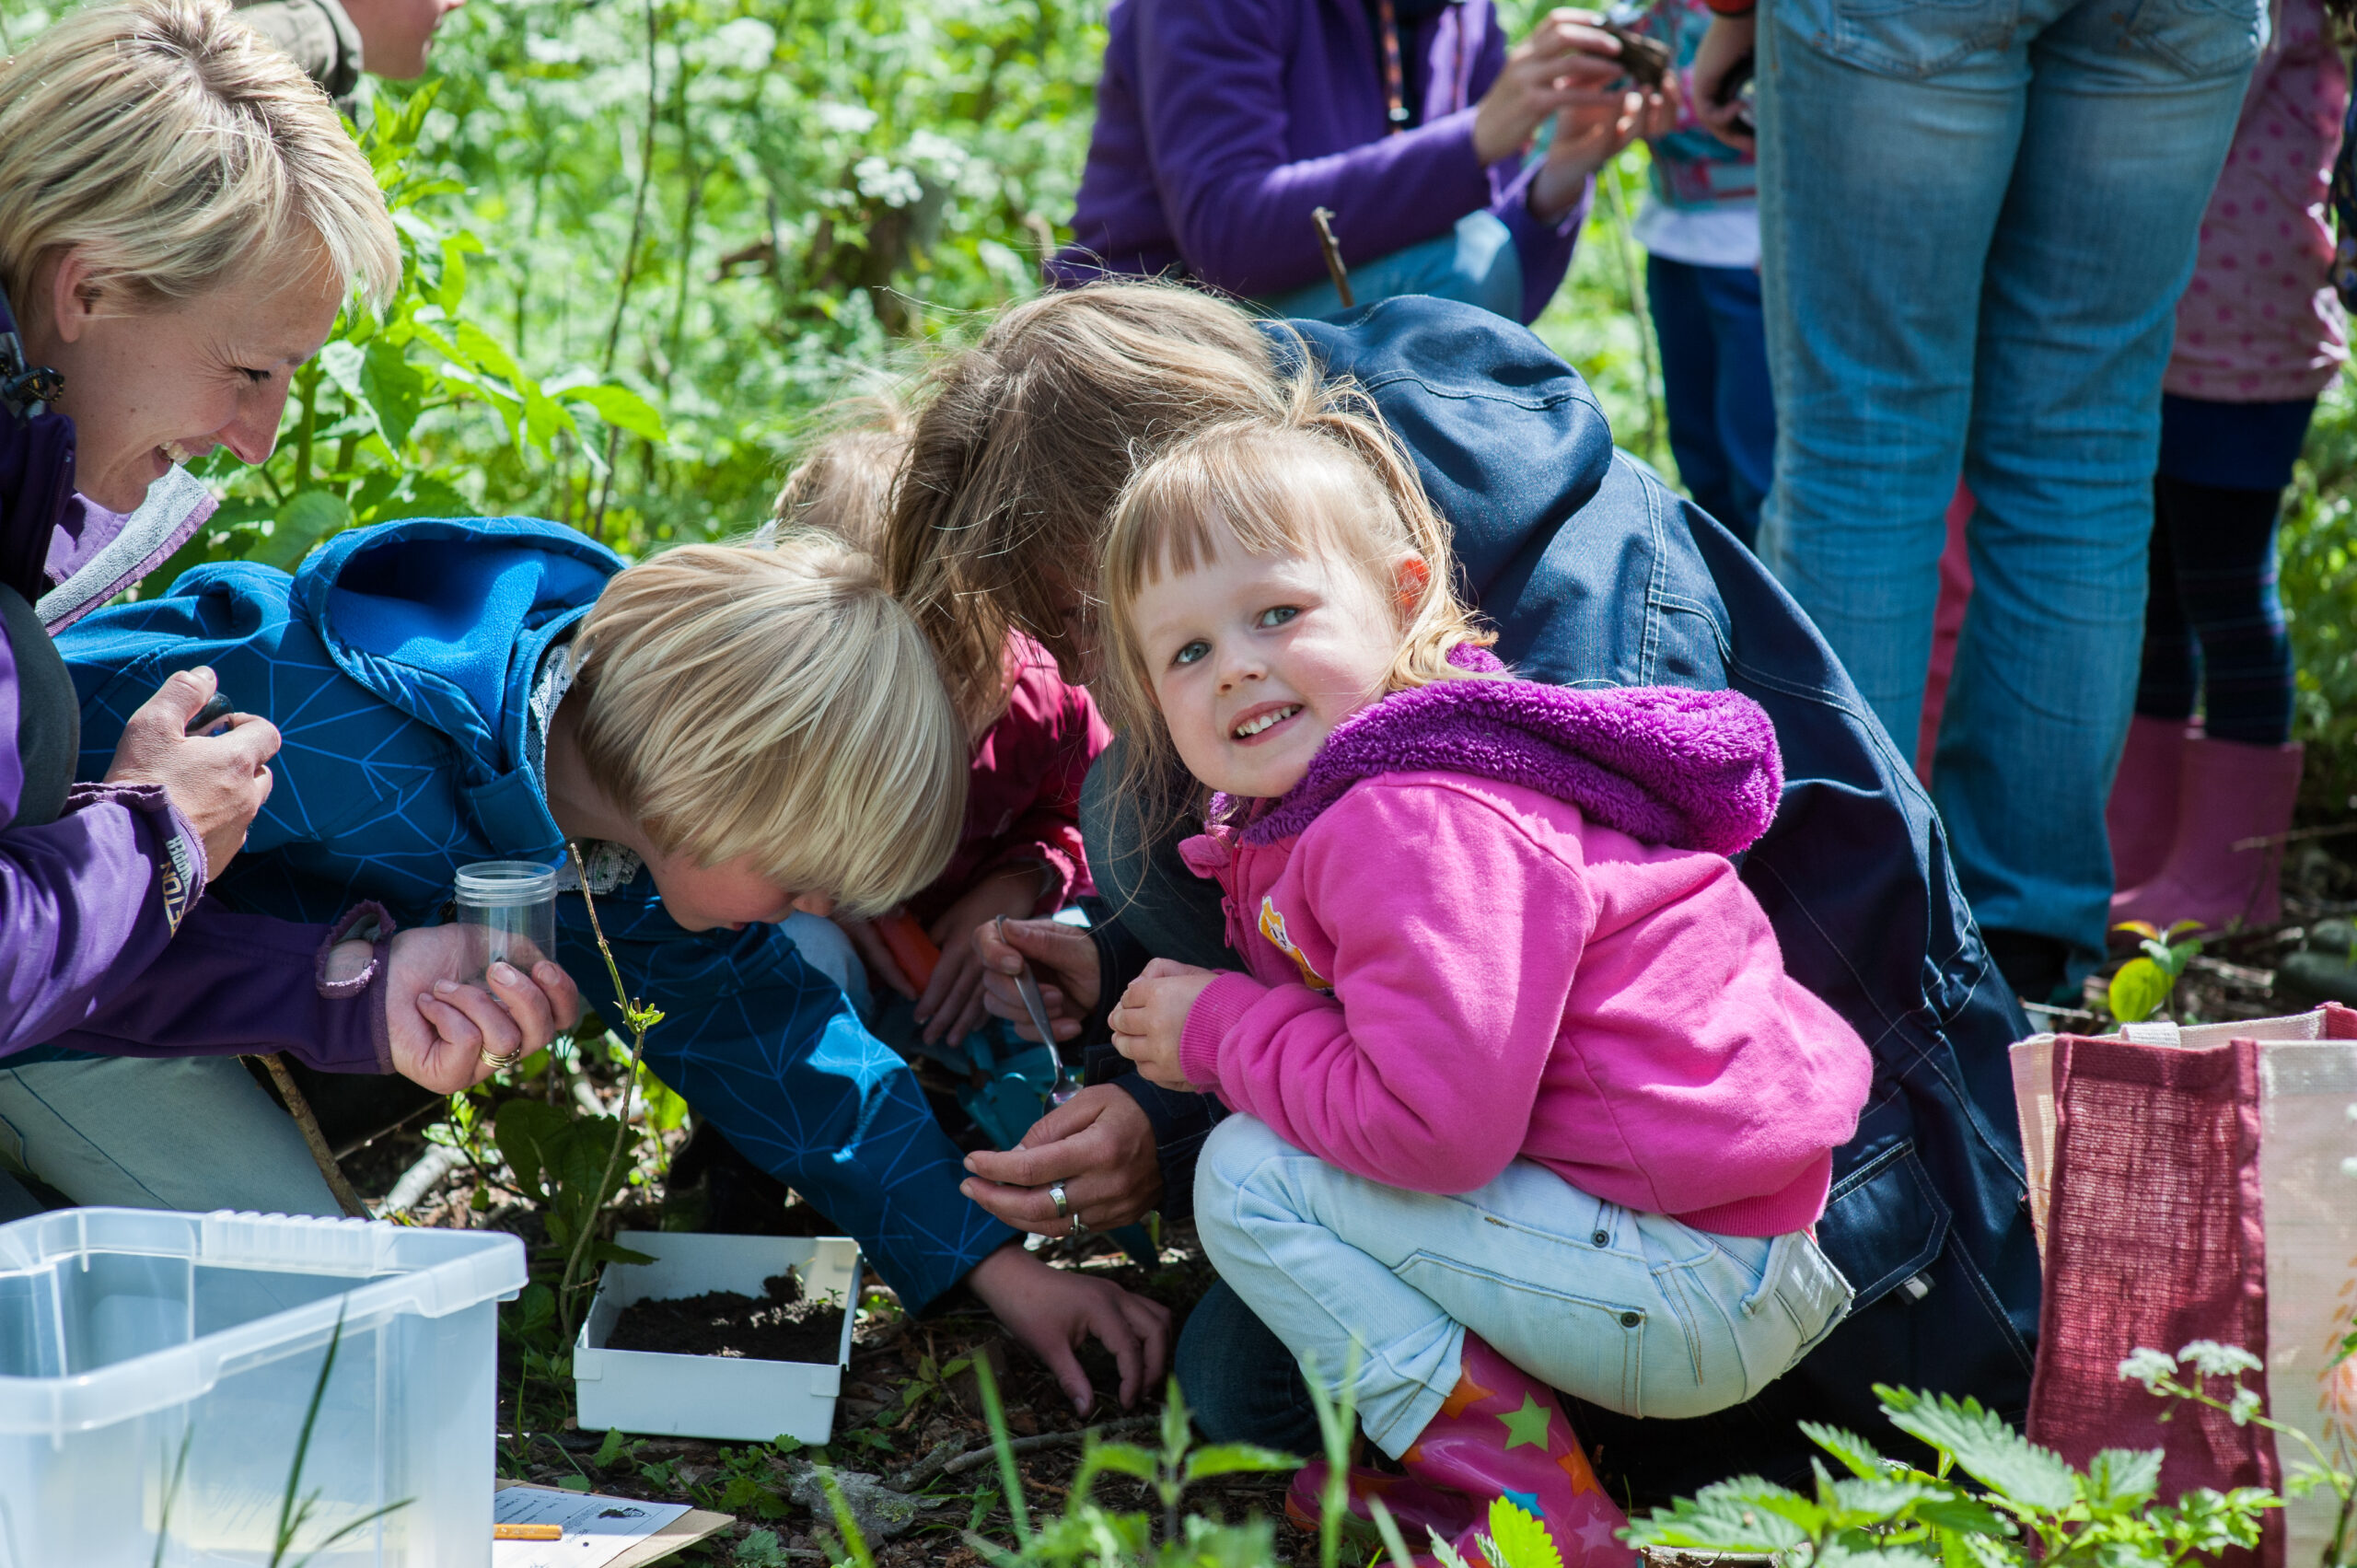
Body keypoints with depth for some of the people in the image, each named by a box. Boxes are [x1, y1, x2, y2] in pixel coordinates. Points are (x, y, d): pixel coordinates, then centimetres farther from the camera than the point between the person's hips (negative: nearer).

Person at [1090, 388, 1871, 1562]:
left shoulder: (1416, 826, -20)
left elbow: (1435, 1124, -27)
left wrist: (1220, 1030, -12)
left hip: (1699, 1292, -11)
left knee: (1249, 1177, -11)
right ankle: (1422, 1448, 13)